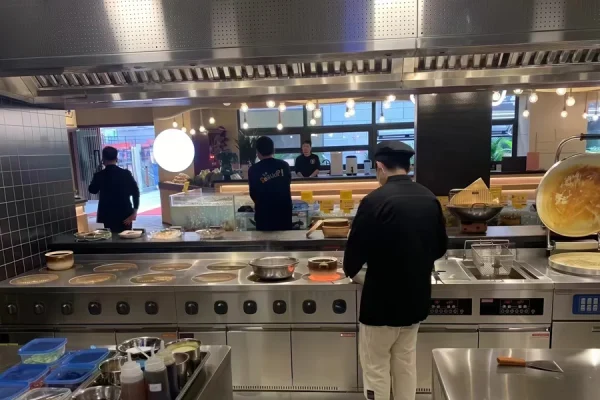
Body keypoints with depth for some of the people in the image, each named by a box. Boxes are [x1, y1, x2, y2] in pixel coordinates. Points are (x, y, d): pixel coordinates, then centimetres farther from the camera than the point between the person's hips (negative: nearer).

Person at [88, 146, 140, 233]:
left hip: (106, 216, 0)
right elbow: (135, 193, -9)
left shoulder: (99, 175, -4)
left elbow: (92, 190, 16)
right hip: (124, 215, 0)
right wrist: (134, 212, -7)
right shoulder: (126, 173, -5)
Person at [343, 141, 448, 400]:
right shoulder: (430, 199, 0)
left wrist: (350, 270, 6)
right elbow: (440, 247, 9)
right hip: (416, 295, 6)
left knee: (375, 365, 11)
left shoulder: (375, 200, -20)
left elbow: (357, 247, -15)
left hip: (383, 297, -6)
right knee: (405, 361, 22)